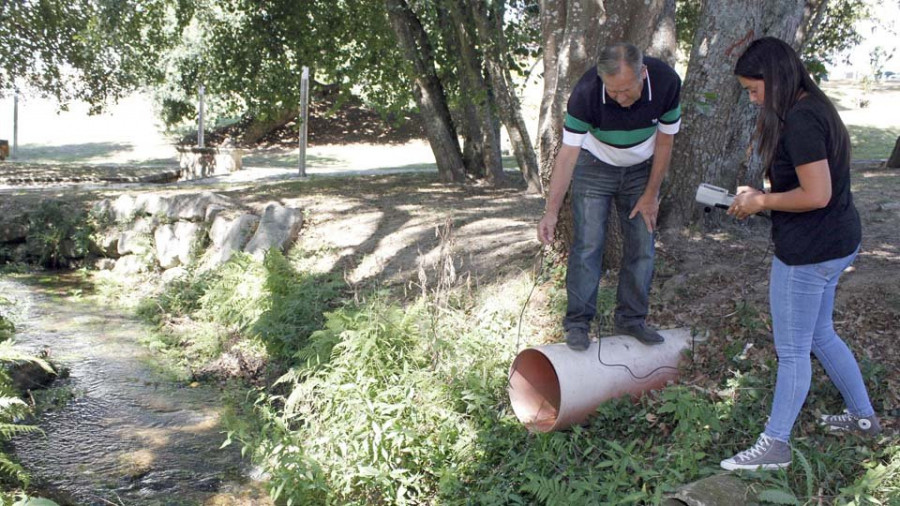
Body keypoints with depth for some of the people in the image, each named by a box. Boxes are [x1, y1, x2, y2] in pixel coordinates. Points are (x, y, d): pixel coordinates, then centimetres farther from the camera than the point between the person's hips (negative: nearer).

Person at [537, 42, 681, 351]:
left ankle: (631, 319, 14)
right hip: (594, 166, -2)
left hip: (640, 169, 3)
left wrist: (651, 194, -7)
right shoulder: (586, 93, -32)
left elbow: (664, 142, -12)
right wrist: (551, 211, -33)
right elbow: (567, 154, -29)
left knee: (642, 246, 1)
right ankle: (578, 323, 0)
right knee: (588, 244, -10)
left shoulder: (666, 82, -26)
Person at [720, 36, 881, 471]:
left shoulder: (800, 121, -23)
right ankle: (863, 417, 40)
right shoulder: (814, 109, 10)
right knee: (820, 335, 24)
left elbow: (816, 194, -27)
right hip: (835, 243, 10)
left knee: (792, 350, 2)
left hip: (811, 251, -10)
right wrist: (761, 194, 6)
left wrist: (762, 201, -14)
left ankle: (774, 445, 16)